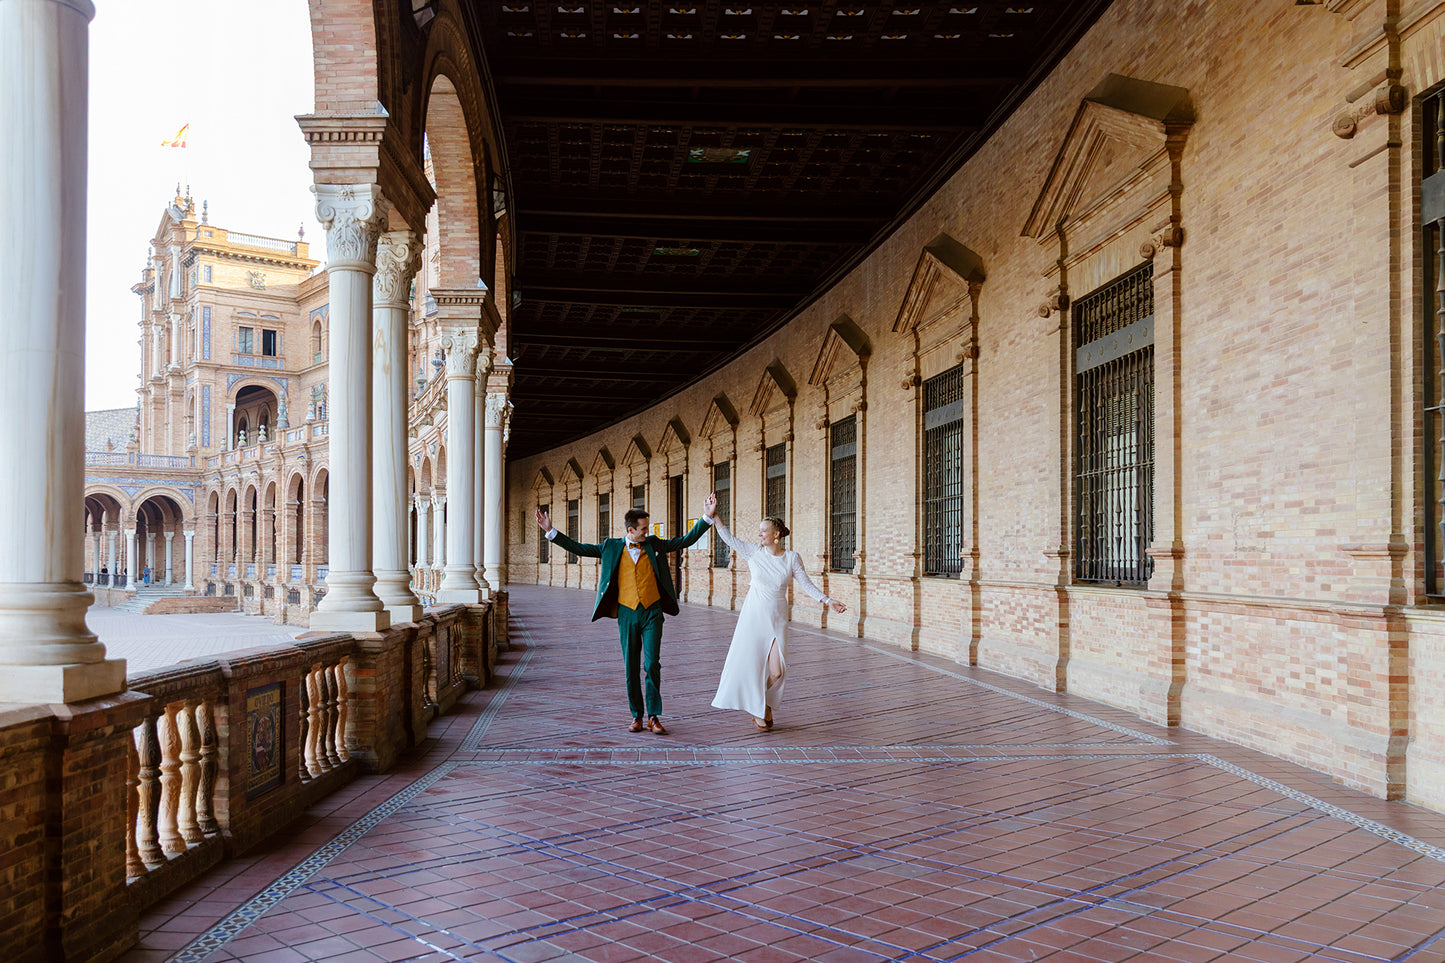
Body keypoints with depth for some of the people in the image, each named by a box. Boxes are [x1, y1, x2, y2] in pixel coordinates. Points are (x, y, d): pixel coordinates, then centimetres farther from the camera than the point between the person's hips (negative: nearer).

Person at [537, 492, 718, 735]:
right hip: (627, 614, 1)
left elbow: (686, 541, 9)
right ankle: (637, 716, 15)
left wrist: (706, 518, 0)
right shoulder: (612, 547, 4)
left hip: (652, 613, 0)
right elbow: (578, 548, 6)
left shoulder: (653, 544, 6)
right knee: (631, 668, 5)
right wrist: (551, 531, 1)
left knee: (652, 664, -8)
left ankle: (654, 716, 0)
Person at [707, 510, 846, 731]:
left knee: (776, 671, -5)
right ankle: (759, 709, 24)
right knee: (750, 663, 2)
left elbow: (806, 584, 3)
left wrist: (827, 601, -4)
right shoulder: (754, 552, 0)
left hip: (776, 619, 0)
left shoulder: (792, 558, -1)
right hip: (753, 616, 0)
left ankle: (764, 705, 25)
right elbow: (728, 537, -1)